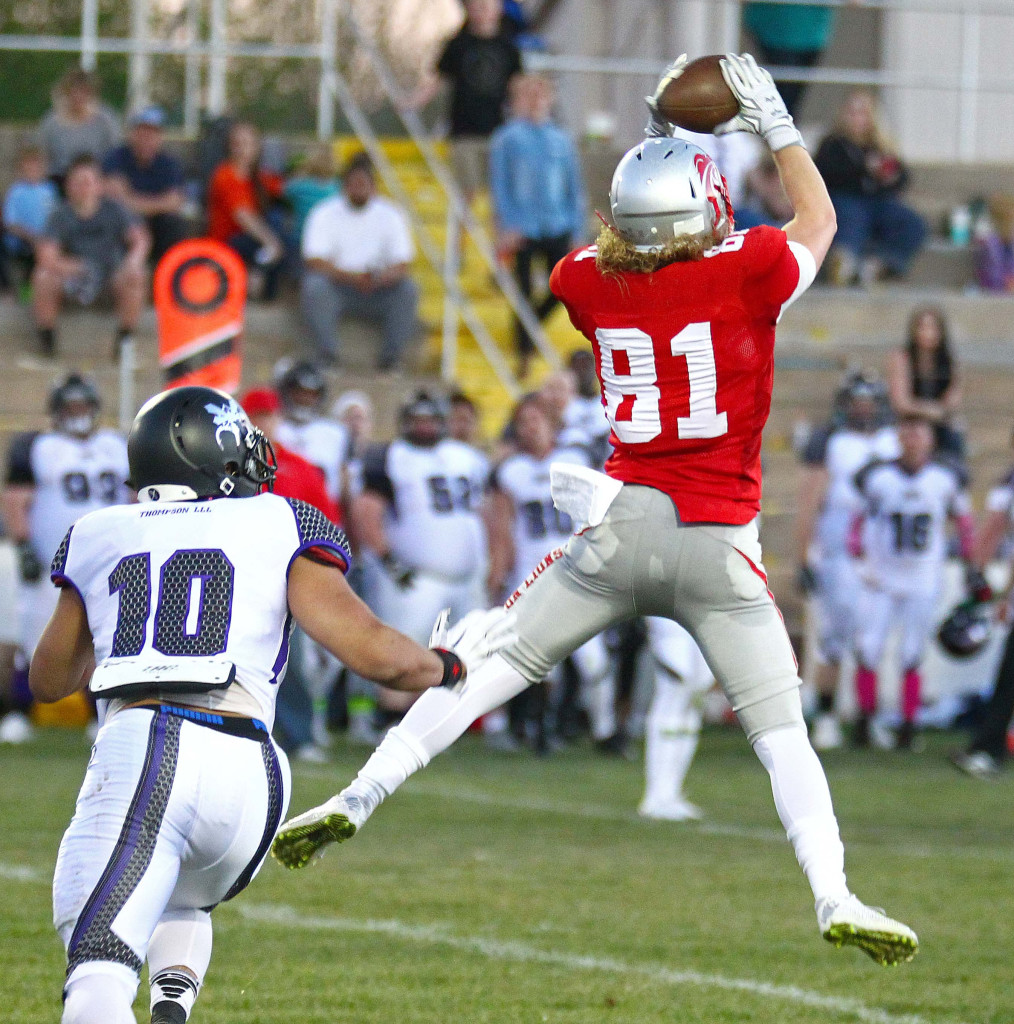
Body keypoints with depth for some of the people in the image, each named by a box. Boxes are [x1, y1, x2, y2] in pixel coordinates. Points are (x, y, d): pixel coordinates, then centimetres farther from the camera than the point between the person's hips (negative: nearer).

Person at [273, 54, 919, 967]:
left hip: (622, 525, 2)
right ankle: (834, 898, -11)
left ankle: (361, 797, 2)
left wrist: (658, 140, 30)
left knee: (490, 668, 10)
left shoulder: (592, 286, 3)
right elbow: (818, 222, 16)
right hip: (718, 544, -2)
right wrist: (776, 122, 25)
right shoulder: (746, 275, -6)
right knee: (781, 731, 2)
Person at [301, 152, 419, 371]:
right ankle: (328, 357, -34)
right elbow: (315, 262, -13)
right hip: (336, 288, -2)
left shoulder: (391, 215, 4)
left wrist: (380, 278, -28)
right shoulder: (325, 214, -1)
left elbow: (403, 265, -4)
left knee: (408, 289, -25)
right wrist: (352, 278, -29)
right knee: (315, 286, -34)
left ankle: (390, 359, -25)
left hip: (377, 289, 2)